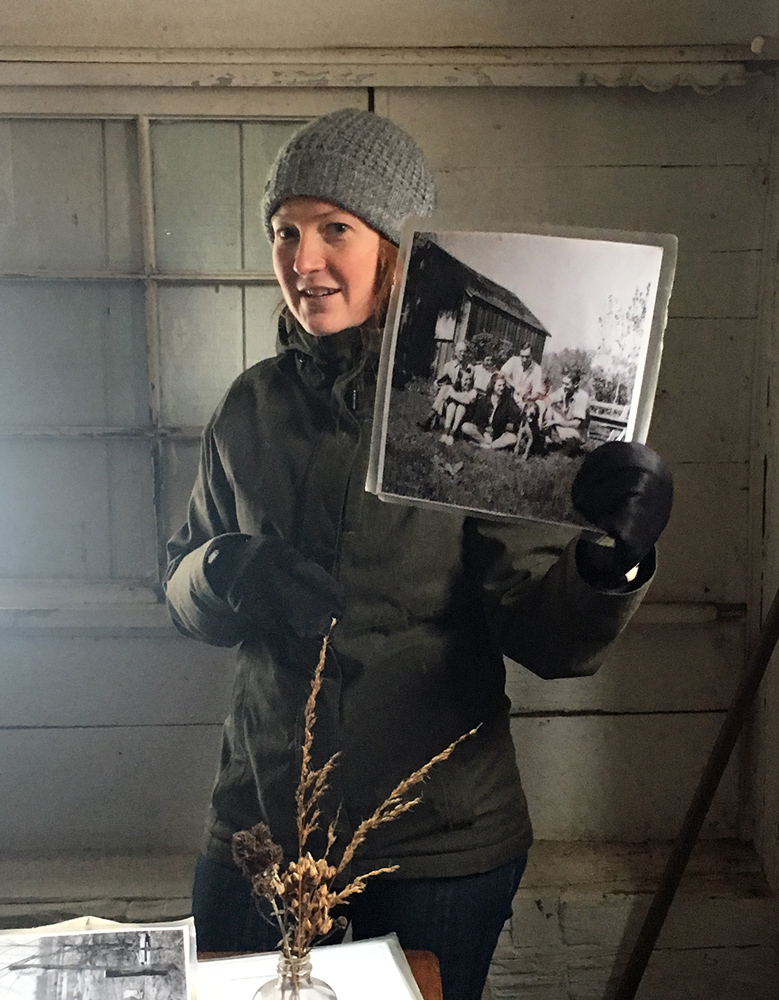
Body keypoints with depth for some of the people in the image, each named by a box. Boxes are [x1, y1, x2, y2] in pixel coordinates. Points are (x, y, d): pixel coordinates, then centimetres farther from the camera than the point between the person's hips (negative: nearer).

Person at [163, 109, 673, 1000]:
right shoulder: (252, 408, 1)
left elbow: (547, 639, -15)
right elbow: (184, 593, 10)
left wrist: (608, 568, -36)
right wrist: (226, 574, -13)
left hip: (438, 851, -3)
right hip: (258, 827, 3)